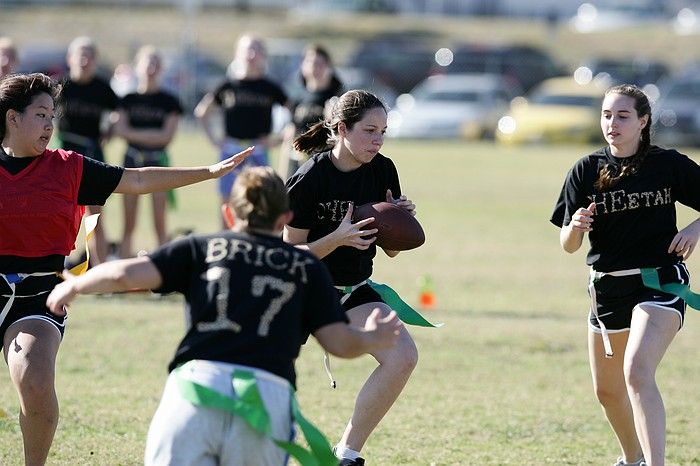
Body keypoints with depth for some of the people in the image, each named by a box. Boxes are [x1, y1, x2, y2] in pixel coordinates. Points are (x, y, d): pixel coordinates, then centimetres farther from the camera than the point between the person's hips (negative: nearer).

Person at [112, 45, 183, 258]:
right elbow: (120, 129, -5)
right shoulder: (129, 100, 6)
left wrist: (135, 134, -11)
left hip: (158, 160, -1)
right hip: (132, 160, 1)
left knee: (159, 221, -3)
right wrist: (150, 134, -12)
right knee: (129, 224, 1)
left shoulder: (169, 101, 2)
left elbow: (167, 135, -7)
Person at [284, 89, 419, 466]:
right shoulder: (309, 178, -19)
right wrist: (338, 238, -31)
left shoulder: (383, 171, -4)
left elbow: (391, 250, 3)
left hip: (354, 291, 4)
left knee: (403, 357, -17)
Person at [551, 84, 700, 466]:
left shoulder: (669, 165, -6)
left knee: (637, 371, -27)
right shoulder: (586, 170, 0)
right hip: (606, 287, 5)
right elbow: (568, 245, -1)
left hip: (659, 283, -5)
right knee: (607, 390, 18)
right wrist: (575, 227, -23)